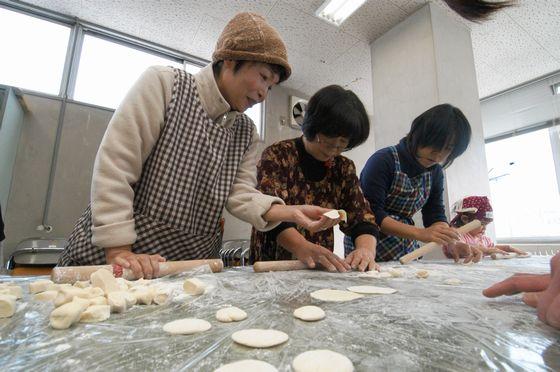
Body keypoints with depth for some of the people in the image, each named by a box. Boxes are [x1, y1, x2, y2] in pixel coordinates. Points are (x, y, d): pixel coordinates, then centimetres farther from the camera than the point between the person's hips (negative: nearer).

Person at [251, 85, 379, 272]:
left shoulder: (344, 168, 8)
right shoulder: (277, 155, -6)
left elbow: (362, 218, 3)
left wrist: (366, 249, -17)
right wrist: (305, 249, -32)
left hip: (322, 271, 5)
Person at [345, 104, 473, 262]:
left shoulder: (435, 172, 5)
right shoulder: (383, 160, -17)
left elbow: (435, 215, 5)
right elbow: (372, 213, -21)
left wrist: (452, 244, -13)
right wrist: (420, 233, -28)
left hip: (407, 250, 6)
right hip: (370, 249, -5)